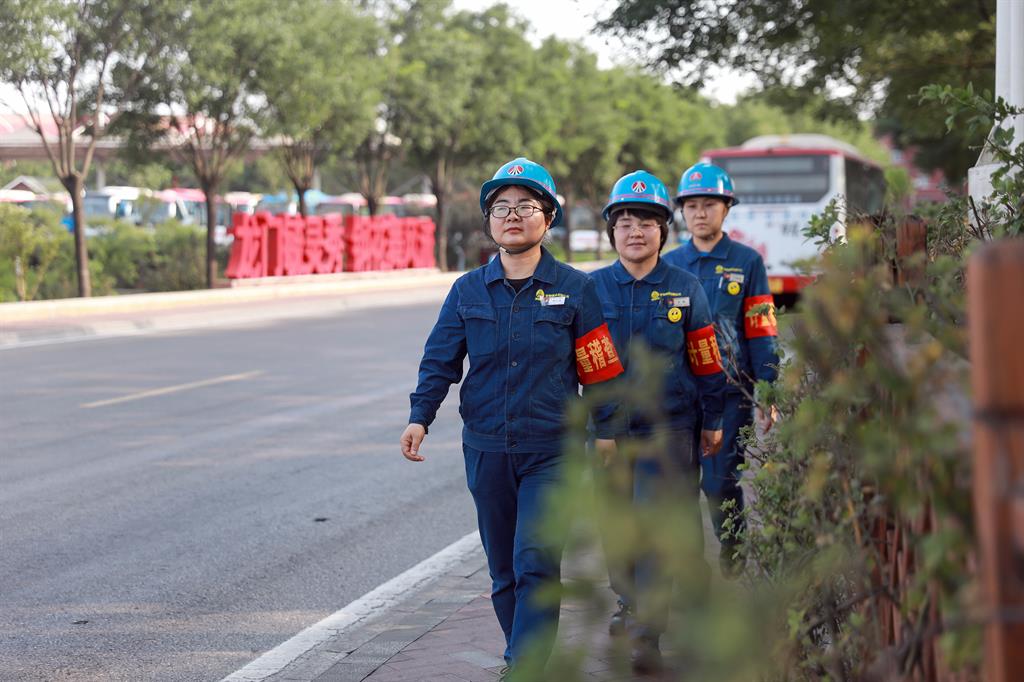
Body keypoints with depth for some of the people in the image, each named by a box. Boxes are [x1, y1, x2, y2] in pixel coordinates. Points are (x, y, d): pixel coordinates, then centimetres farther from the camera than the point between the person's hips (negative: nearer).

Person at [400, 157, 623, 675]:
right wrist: (420, 417, -8)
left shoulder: (574, 289, 0)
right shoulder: (468, 291, 6)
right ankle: (525, 659, 25)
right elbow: (440, 360, 6)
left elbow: (600, 369, 2)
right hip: (486, 449, 3)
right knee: (504, 570, 11)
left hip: (551, 450, -3)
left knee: (536, 563, -15)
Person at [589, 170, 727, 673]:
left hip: (668, 428, -2)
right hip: (608, 427, 2)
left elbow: (706, 360, 6)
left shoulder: (684, 289, 1)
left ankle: (647, 636, -9)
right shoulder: (591, 288, 3)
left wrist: (713, 421, 8)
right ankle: (629, 602, 37)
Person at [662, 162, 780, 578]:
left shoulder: (747, 262, 1)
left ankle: (733, 568, 11)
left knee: (722, 484, -4)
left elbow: (761, 335, -1)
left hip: (730, 392, -3)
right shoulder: (668, 265, 8)